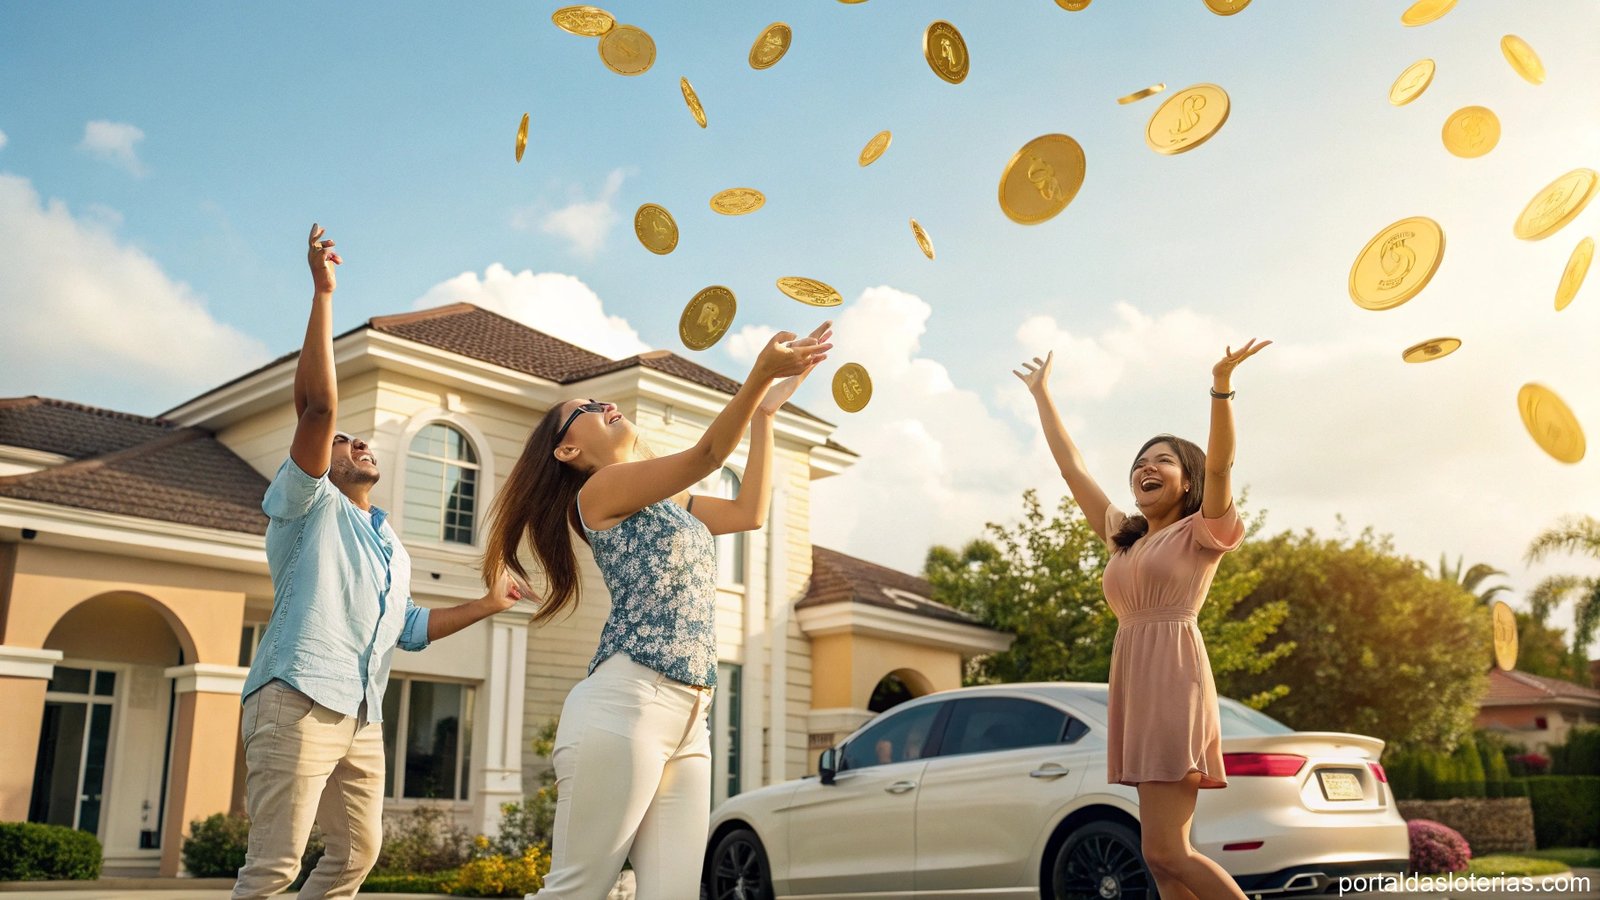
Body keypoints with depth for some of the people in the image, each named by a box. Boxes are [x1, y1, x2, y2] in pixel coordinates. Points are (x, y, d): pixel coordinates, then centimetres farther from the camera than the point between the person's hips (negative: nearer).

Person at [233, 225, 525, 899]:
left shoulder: (390, 546, 28)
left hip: (361, 717, 8)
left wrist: (489, 605, 33)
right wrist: (323, 293, -13)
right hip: (299, 699, -8)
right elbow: (317, 406, -8)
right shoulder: (310, 505, 6)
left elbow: (409, 628, 35)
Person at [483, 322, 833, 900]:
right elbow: (708, 454, -9)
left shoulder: (670, 503, 25)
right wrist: (761, 371, -16)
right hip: (623, 706, -8)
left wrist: (766, 409, 26)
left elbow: (749, 511, 25)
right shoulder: (602, 489, 1)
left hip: (690, 722, 8)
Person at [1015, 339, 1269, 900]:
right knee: (1163, 854, 3)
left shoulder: (1202, 533, 4)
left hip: (1173, 683, -7)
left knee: (1165, 852, -14)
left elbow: (1219, 465, -14)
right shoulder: (1123, 537, 21)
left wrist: (1221, 385, -27)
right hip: (1133, 685, 7)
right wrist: (1041, 394, 28)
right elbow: (1071, 466, 25)